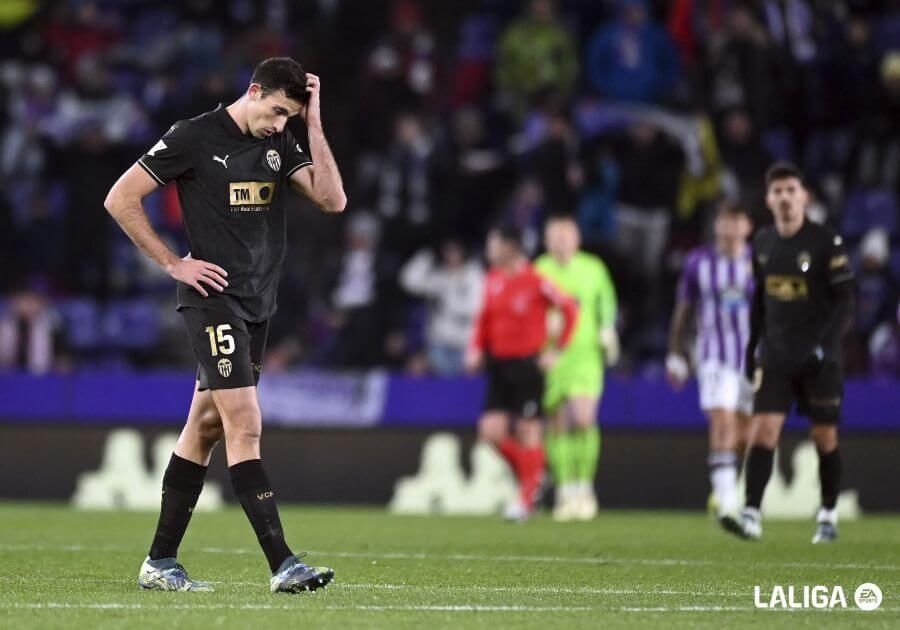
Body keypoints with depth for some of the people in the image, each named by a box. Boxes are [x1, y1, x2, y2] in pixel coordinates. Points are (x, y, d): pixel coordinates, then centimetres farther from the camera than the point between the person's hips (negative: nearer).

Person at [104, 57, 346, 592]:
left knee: (205, 427, 10)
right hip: (215, 299, -7)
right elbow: (120, 199, -6)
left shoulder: (280, 143, 10)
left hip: (258, 304, 7)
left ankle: (161, 562, 15)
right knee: (245, 426, -14)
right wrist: (173, 263, -7)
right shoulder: (194, 137, -8)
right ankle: (283, 565, -19)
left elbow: (333, 200, 0)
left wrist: (313, 123, -4)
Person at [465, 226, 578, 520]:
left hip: (527, 364, -6)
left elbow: (570, 308, -6)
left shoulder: (535, 281, -11)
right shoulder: (492, 279, 7)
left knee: (528, 432, -2)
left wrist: (556, 350, -6)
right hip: (499, 364, 6)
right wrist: (476, 348, 3)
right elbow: (484, 318, 17)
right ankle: (532, 474, 19)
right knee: (491, 430, -4)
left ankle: (527, 499, 9)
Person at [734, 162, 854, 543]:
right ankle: (751, 514, -14)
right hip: (775, 358, 3)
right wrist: (752, 347, 17)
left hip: (819, 359, -3)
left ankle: (829, 516, 18)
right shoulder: (762, 244, 7)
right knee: (763, 432, -10)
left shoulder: (827, 244, -8)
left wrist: (825, 342, -20)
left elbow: (844, 302, -7)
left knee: (825, 437, 4)